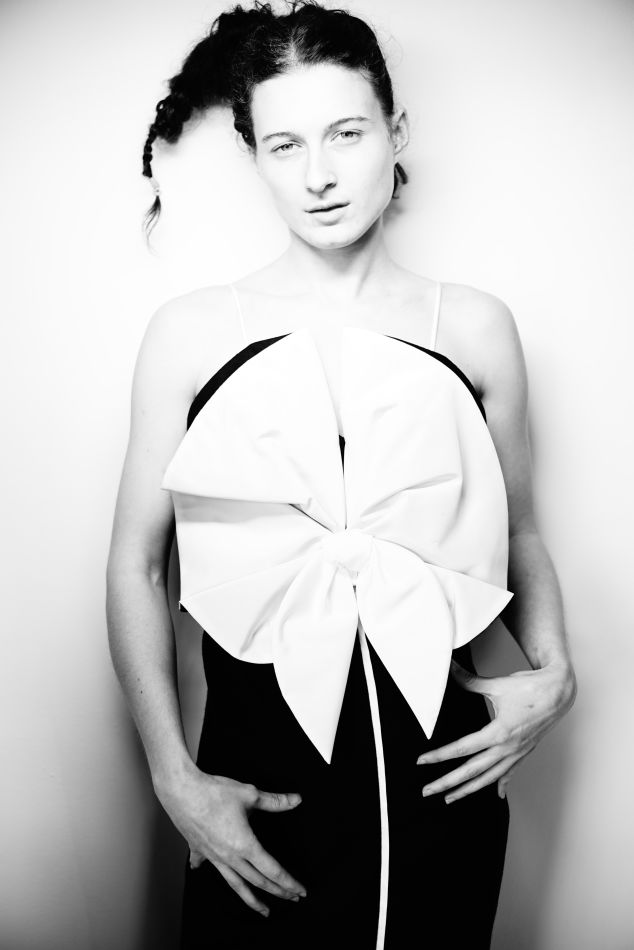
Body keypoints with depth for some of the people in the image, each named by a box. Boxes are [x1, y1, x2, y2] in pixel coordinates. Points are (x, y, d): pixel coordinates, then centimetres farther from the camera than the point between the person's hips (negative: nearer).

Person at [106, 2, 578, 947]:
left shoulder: (476, 328, 0)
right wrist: (176, 780, -7)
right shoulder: (192, 333, -4)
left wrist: (553, 671, -4)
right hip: (259, 792, -1)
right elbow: (136, 561, -2)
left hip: (441, 774, 2)